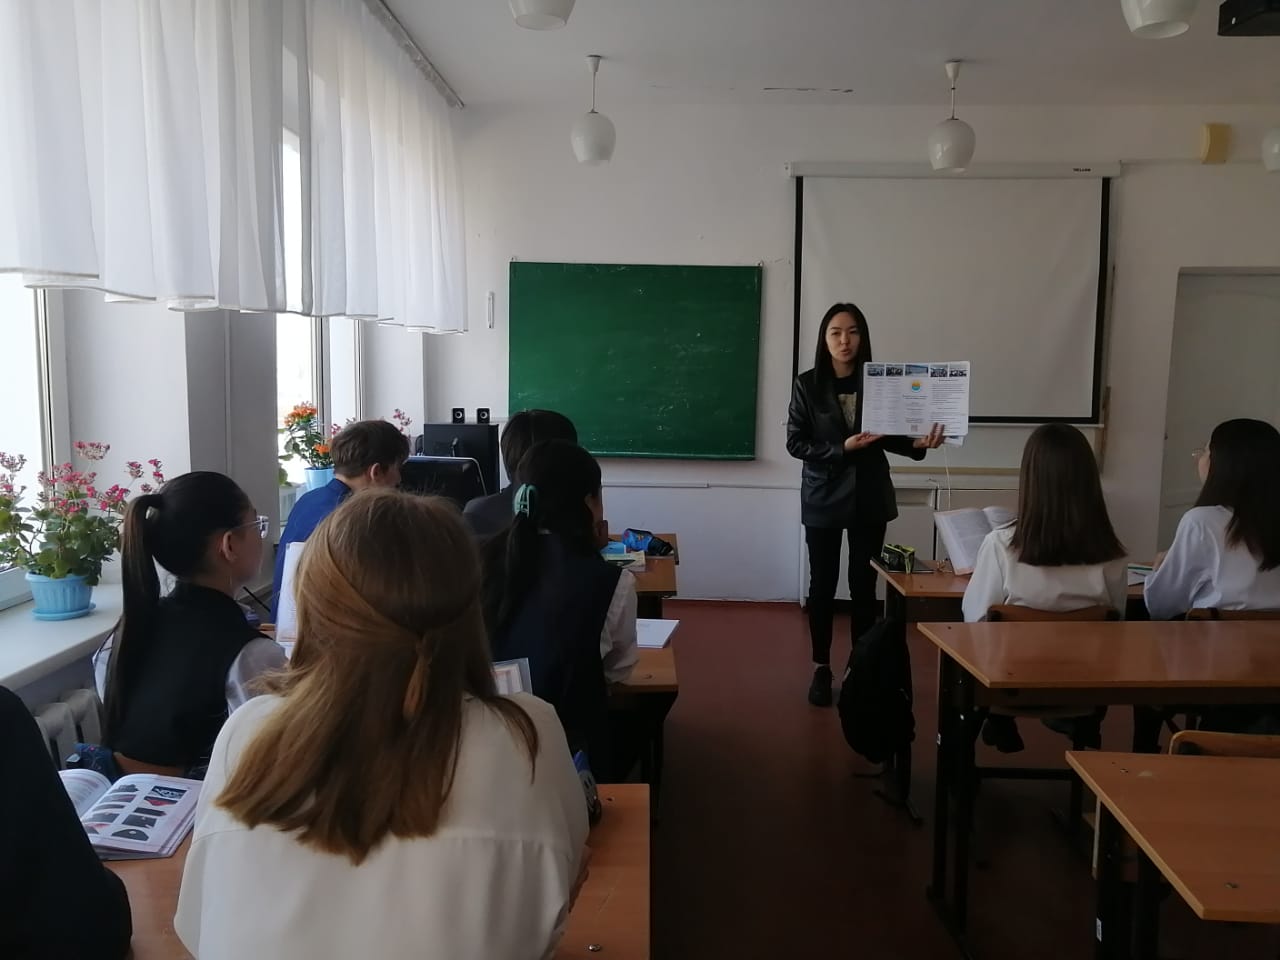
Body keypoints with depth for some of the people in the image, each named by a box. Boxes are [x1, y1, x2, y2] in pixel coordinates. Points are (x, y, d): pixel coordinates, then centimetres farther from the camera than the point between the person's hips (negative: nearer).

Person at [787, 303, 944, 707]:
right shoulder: (807, 385, -6)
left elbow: (889, 437, 3)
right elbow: (795, 442, -8)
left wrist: (918, 443, -15)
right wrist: (841, 449, -19)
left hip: (869, 497, 1)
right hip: (824, 496, -1)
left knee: (864, 585, 6)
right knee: (822, 584, 6)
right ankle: (821, 668, 20)